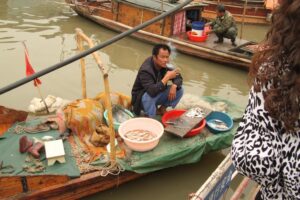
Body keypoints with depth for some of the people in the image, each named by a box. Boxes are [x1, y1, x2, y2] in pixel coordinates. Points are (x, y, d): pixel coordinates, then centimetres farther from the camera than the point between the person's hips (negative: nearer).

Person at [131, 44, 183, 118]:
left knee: (179, 89, -9)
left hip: (158, 94, 7)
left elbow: (178, 77, -1)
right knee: (149, 96, -40)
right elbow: (152, 91, -44)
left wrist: (174, 86, -24)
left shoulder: (164, 65, -12)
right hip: (142, 97, -6)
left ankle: (161, 110, 8)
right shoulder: (145, 70, -32)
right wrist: (167, 77, -41)